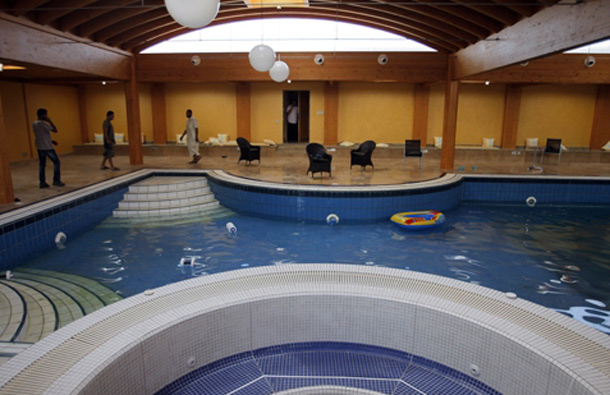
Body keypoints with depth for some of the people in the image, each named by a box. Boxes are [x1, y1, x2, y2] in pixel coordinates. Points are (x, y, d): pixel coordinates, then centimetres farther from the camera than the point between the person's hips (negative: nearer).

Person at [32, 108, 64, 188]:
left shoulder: (34, 124, 11)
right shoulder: (43, 123, -16)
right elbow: (55, 130, -16)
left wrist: (51, 141, 18)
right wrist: (50, 121, -8)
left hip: (39, 147, 8)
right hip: (47, 147, -8)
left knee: (41, 164, 9)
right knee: (56, 161, 3)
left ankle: (42, 182, 10)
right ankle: (56, 180, 2)